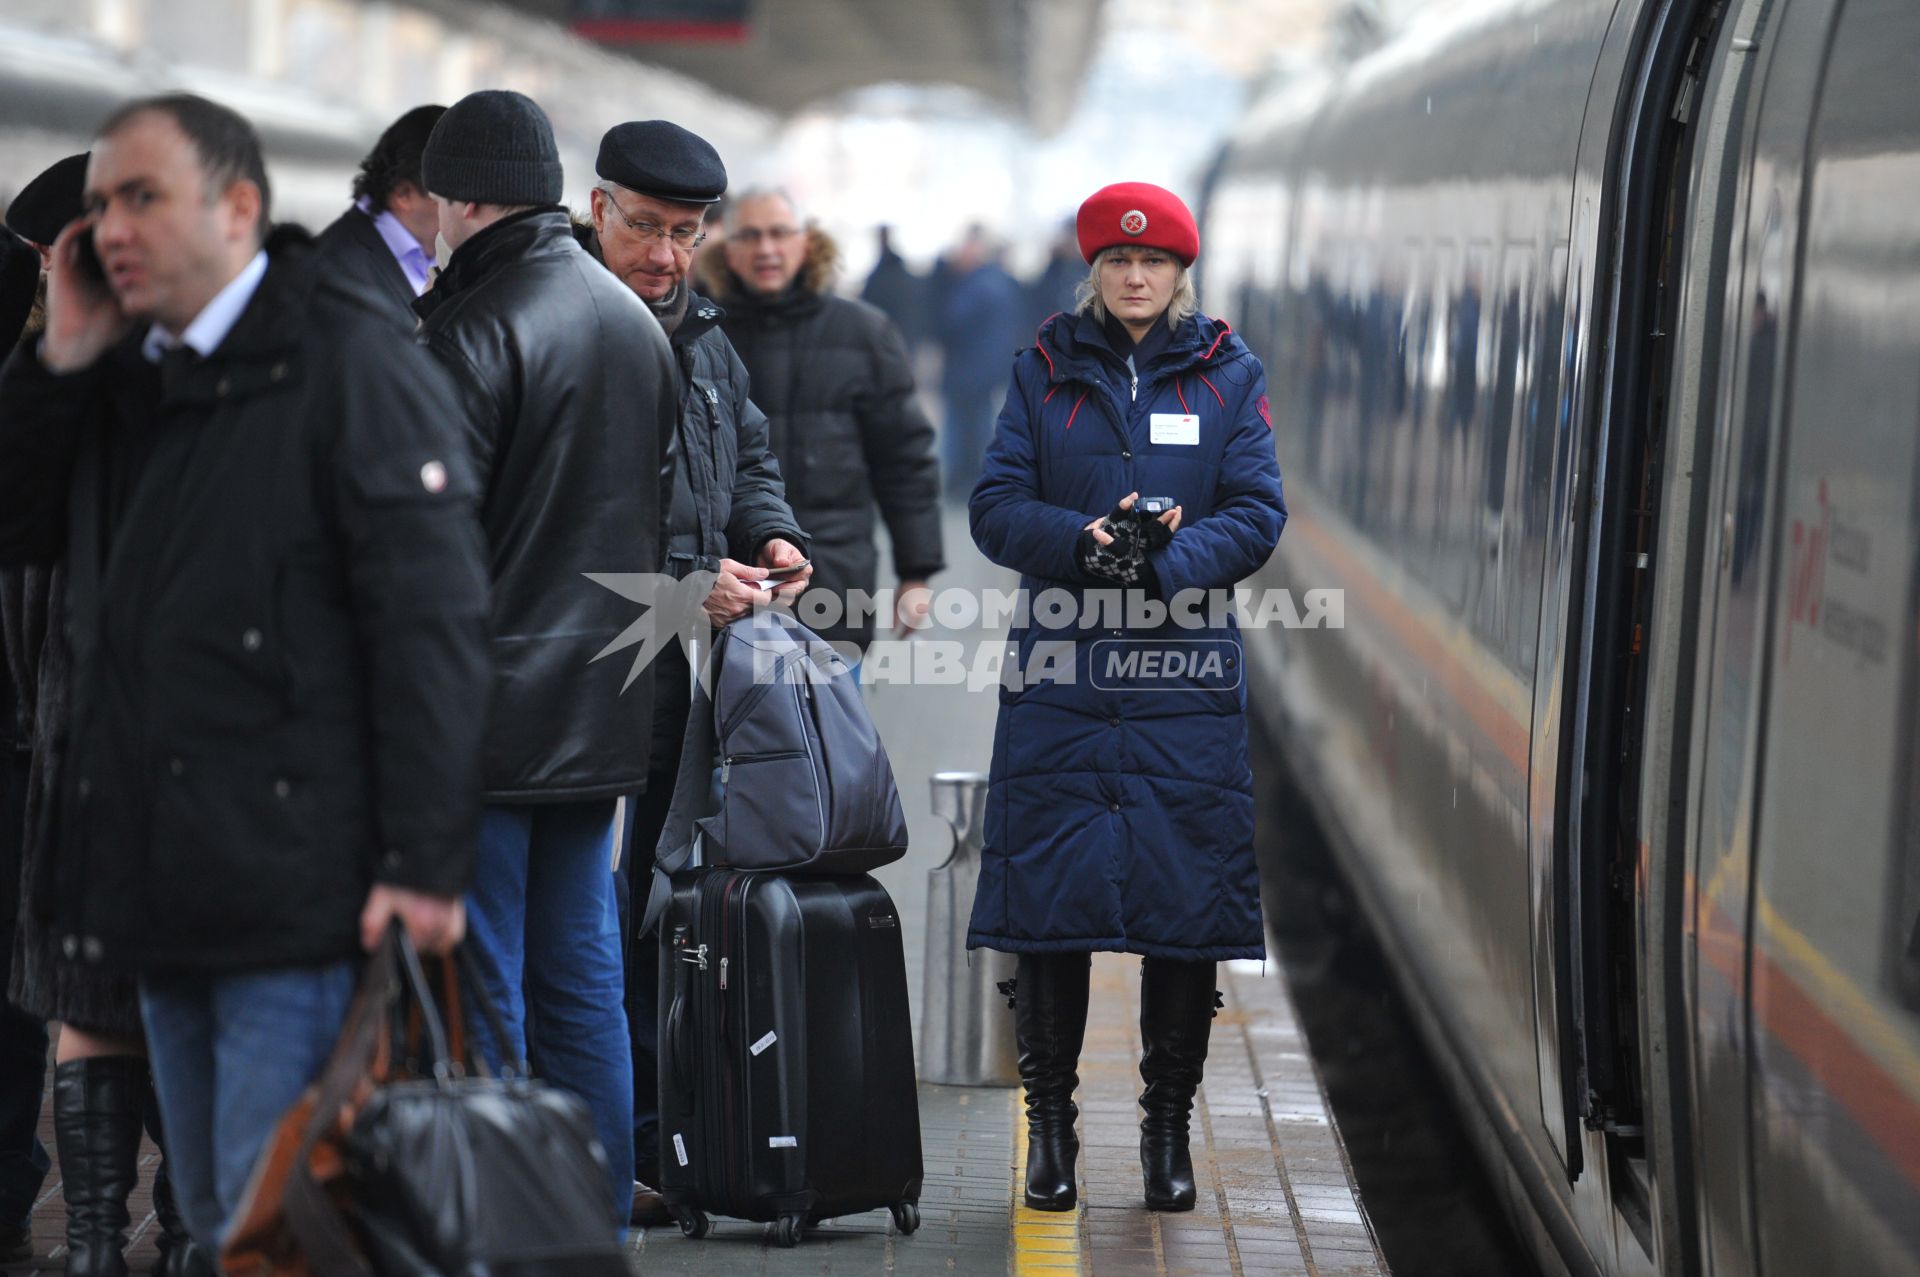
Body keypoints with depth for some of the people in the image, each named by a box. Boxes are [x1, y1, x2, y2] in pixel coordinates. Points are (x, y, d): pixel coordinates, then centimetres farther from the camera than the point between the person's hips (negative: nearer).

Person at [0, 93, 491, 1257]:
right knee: (214, 1219, 14)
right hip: (168, 898, 8)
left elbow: (431, 621, -14)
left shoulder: (354, 367, -8)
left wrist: (424, 865, -20)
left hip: (297, 900, -8)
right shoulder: (124, 380, 17)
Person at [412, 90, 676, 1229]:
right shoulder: (636, 321, 14)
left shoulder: (474, 325, -13)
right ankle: (595, 1218, 17)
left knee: (478, 988, -3)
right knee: (582, 978, 13)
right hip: (604, 707, 8)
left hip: (490, 708, -8)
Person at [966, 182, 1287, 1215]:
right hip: (1059, 669, 0)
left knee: (1186, 902, 0)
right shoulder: (1044, 371, 9)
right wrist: (1084, 543, -17)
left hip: (1186, 675, 0)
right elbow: (996, 508, 2)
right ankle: (1050, 1122, 11)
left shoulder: (1229, 375, 8)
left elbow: (1258, 513, 0)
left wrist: (1170, 564, -18)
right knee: (1047, 898, -1)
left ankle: (1168, 1127, 11)